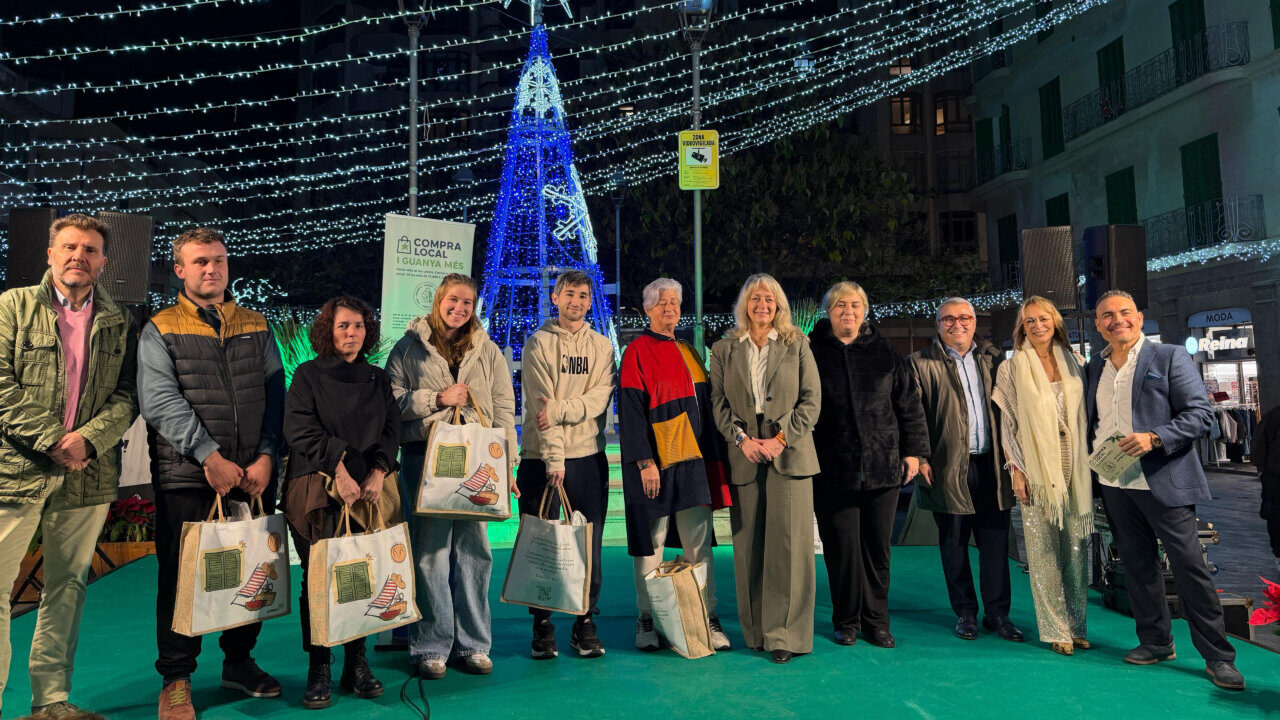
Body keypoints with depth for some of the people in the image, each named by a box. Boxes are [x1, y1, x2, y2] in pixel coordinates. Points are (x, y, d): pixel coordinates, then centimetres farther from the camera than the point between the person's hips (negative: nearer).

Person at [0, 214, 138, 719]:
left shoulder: (119, 323, 11)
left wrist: (87, 438, -11)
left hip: (88, 475, 2)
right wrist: (51, 439, -12)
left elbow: (127, 396, 6)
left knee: (67, 588, 9)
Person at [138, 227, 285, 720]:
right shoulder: (160, 331, 3)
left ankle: (239, 662, 29)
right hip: (187, 477, -3)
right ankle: (175, 678, 21)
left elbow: (274, 396, 6)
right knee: (182, 575, 4)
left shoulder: (256, 327, 12)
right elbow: (160, 402, -9)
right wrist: (210, 457, -18)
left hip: (254, 475, 3)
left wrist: (266, 457, -7)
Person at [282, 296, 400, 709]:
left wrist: (378, 472, -6)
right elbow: (301, 432, -6)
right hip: (319, 489, -3)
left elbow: (392, 431, 10)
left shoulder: (378, 379, 14)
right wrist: (339, 469, -16)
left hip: (370, 490, 3)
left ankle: (357, 663, 13)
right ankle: (318, 671, 7)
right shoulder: (308, 375, 4)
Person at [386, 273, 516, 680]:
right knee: (431, 548, -3)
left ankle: (472, 645, 13)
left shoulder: (487, 352, 15)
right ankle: (431, 647, 9)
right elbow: (391, 400, 2)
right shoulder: (409, 348, 9)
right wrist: (437, 399, -8)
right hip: (425, 458, -2)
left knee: (473, 547, 3)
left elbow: (504, 409, 11)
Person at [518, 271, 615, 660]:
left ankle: (585, 623, 15)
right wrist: (553, 457, -15)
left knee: (589, 547, 4)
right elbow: (540, 404, -8)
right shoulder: (538, 343, 2)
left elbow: (600, 398, -3)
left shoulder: (602, 347, 11)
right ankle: (542, 625, 15)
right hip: (542, 457, -2)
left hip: (589, 456, 2)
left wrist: (560, 409, -18)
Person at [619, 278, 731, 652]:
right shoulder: (637, 352, -3)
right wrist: (645, 462, -17)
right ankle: (647, 621, 14)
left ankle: (708, 618, 11)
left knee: (699, 542, 5)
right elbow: (630, 411, -10)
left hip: (692, 460, 6)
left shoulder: (689, 353, 17)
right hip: (654, 462, -5)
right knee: (651, 541, 2)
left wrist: (711, 458, 13)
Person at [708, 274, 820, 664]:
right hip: (745, 455, 2)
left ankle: (786, 633, 6)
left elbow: (811, 399, 2)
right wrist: (742, 438, -8)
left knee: (789, 541, -4)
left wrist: (781, 438, -9)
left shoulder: (796, 344, 7)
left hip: (789, 453, -1)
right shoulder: (724, 349, 11)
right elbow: (719, 402, 6)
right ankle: (756, 631, 17)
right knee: (748, 544, 5)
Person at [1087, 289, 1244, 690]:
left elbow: (1200, 413, -8)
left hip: (1163, 482, -5)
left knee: (1190, 567, -2)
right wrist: (1093, 453, 4)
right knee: (1137, 565, 12)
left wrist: (1153, 437, -21)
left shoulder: (1170, 357, -2)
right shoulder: (1095, 368, 11)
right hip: (1114, 484, 5)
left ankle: (1218, 656, 10)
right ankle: (1155, 642, 26)